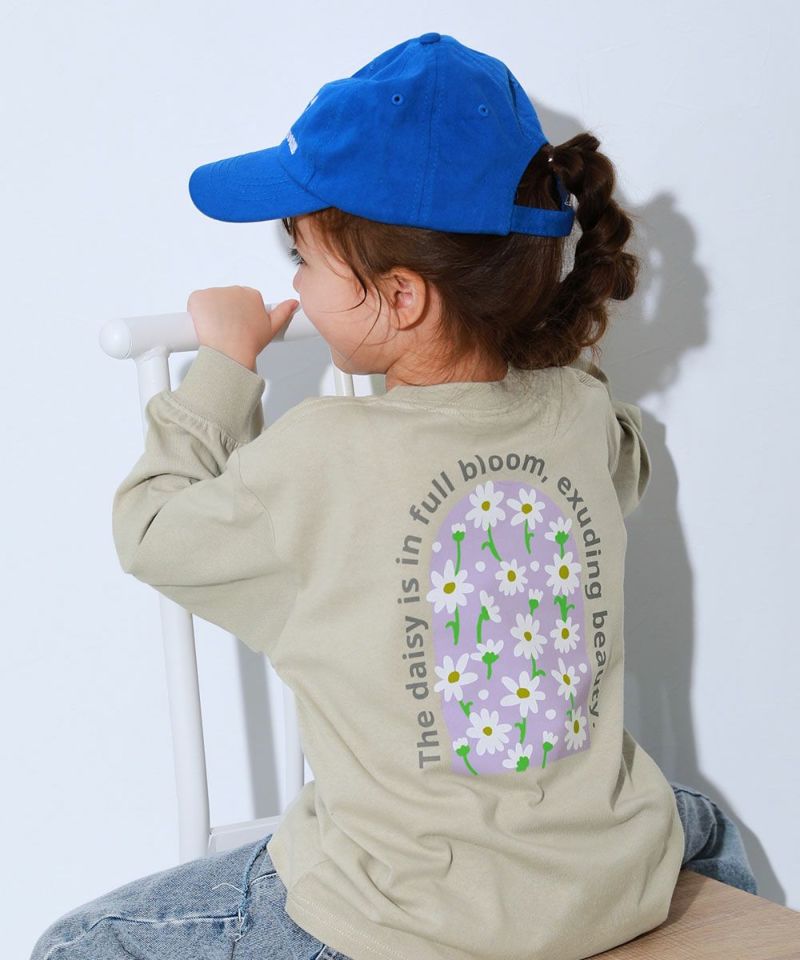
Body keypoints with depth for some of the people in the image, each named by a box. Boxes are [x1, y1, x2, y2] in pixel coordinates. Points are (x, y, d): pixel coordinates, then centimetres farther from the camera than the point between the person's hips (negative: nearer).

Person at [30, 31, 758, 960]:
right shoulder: (585, 415, -6)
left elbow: (151, 529, -1)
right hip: (614, 886, 6)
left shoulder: (320, 458, -20)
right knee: (698, 820, 43)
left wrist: (223, 362, 8)